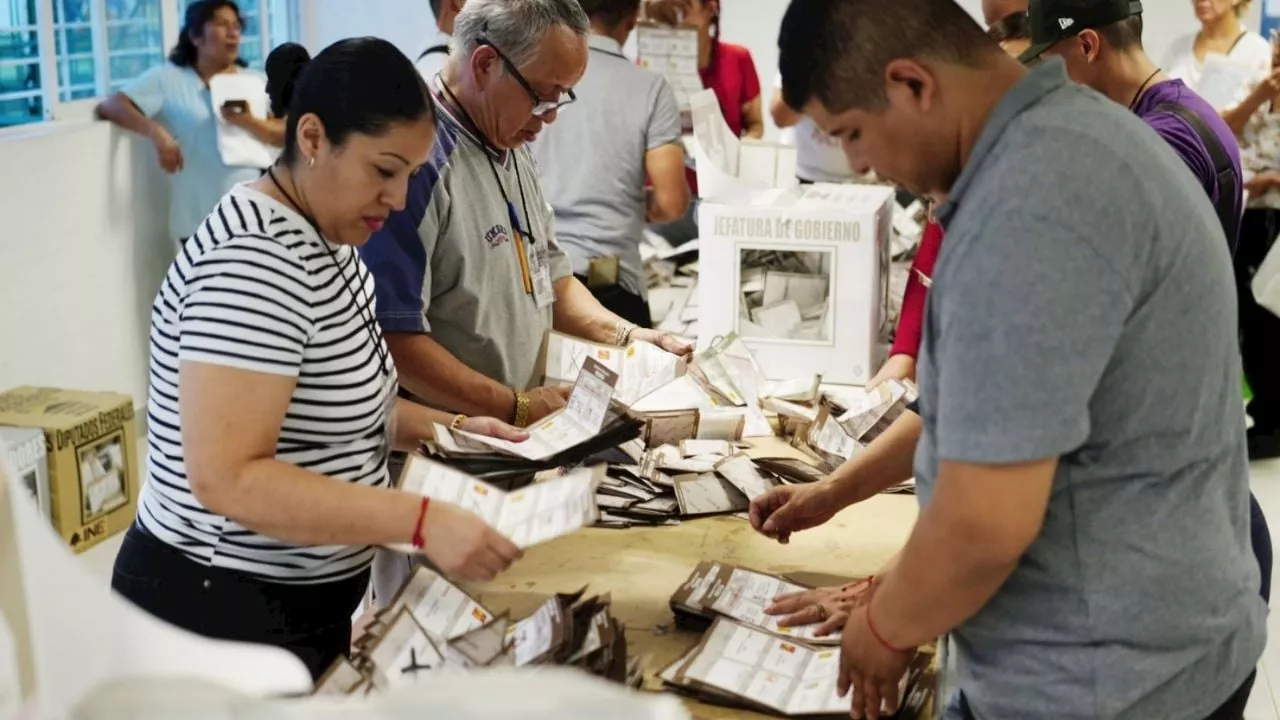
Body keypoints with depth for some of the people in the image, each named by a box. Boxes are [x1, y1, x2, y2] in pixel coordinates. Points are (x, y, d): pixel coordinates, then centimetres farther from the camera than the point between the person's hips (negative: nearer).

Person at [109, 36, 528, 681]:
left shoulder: (327, 242, 6)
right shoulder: (256, 260, -25)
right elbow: (227, 479, -31)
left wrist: (447, 429, 4)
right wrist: (422, 521, -33)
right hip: (221, 610, -10)